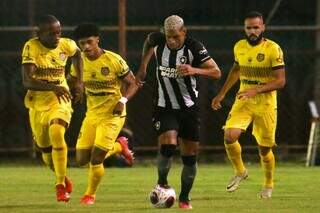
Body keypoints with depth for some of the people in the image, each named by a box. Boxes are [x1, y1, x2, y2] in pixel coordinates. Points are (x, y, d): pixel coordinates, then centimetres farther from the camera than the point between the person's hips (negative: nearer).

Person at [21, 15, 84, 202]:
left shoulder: (66, 45, -8)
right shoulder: (31, 47, -18)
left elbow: (77, 54, 19)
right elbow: (27, 81, -29)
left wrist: (79, 81, 8)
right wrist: (52, 87, -43)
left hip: (59, 102, -1)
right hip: (37, 104, 1)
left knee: (56, 135, -27)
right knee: (45, 149, 13)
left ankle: (61, 186, -21)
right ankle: (64, 179, 41)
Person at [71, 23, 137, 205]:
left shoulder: (114, 60, -16)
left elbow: (132, 83, -8)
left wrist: (123, 101, -24)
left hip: (112, 115, -6)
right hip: (92, 114, 6)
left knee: (96, 160, -10)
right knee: (82, 159, 3)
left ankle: (91, 194, 17)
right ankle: (119, 146, 28)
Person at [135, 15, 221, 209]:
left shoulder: (194, 47, -16)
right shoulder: (158, 41, -8)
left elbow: (216, 72, -19)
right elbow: (148, 43, 18)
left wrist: (194, 70, -35)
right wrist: (143, 68, 15)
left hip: (189, 107, 0)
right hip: (165, 107, 0)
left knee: (190, 155, 3)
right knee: (168, 144, -23)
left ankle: (184, 198, 19)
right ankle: (162, 183, 1)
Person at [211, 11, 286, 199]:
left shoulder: (273, 49, -13)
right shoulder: (240, 47, 4)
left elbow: (280, 81, -15)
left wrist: (256, 90, -26)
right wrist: (222, 94, 22)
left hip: (266, 104, -4)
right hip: (243, 101, 4)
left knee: (265, 149, 4)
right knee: (230, 136, -19)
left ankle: (269, 184, 31)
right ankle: (240, 172, 8)